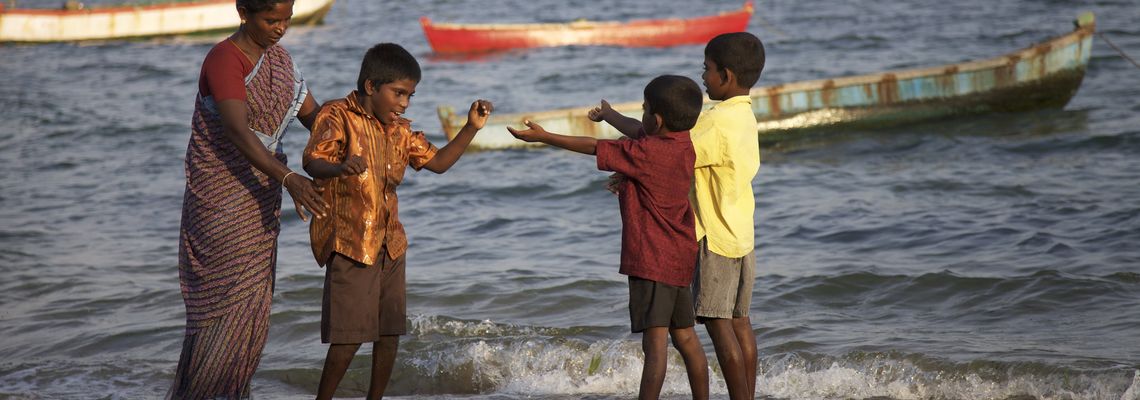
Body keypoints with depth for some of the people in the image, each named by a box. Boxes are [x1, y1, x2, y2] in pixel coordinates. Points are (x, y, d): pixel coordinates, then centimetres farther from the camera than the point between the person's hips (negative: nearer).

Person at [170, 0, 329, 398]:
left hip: (259, 196, 8)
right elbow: (238, 131, -30)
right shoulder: (223, 60, -18)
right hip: (221, 201, -8)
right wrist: (288, 178, -41)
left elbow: (312, 115, 6)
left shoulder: (278, 58, 8)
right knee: (225, 301, -8)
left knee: (253, 302, 8)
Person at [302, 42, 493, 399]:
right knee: (350, 334, -10)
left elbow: (438, 162, 17)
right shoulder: (338, 116, -11)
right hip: (349, 242, -8)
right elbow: (312, 161, -26)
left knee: (390, 330, 9)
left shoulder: (399, 131, 13)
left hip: (390, 242, 8)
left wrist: (471, 128, 4)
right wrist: (341, 168, -49)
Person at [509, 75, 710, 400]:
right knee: (686, 339, 14)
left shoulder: (647, 153, -17)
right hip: (680, 257, 9)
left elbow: (593, 148, -10)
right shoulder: (682, 142, 6)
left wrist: (542, 137, 0)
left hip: (652, 259, -9)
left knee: (654, 340, -12)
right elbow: (641, 133, 26)